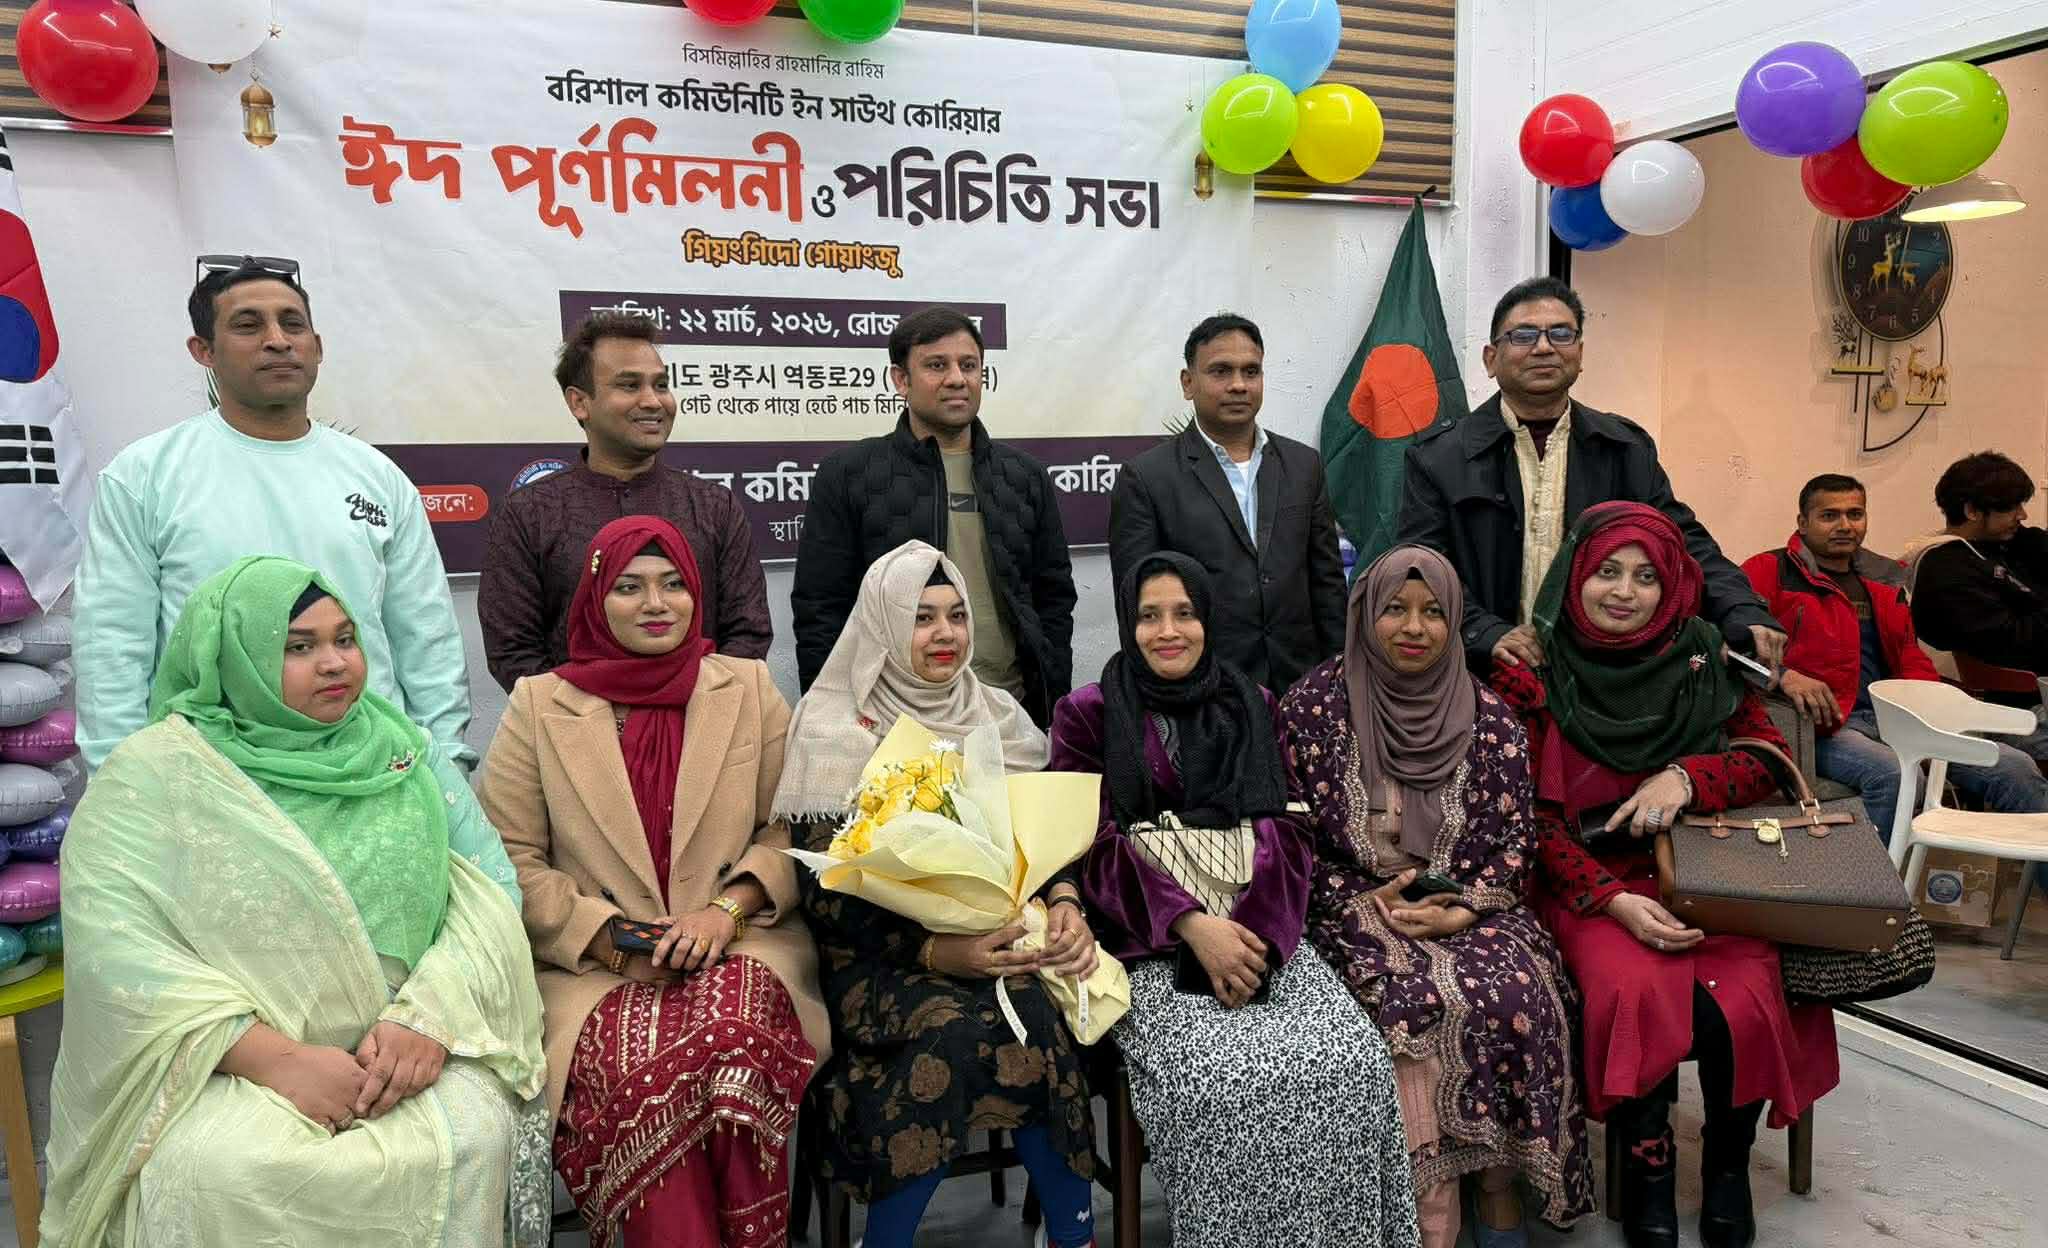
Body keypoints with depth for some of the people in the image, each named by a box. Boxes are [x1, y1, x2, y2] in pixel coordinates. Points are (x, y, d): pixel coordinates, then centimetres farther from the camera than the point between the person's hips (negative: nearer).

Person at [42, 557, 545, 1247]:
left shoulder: (407, 751, 7)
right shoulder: (153, 771, -1)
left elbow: (490, 887, 2)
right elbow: (114, 945, -11)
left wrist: (428, 1015, -16)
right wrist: (276, 1058, -20)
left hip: (407, 1049, 2)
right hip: (225, 1063, -1)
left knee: (472, 1135, -25)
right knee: (214, 1173, -31)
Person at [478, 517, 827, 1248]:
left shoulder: (751, 689, 10)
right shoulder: (538, 705, 7)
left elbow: (792, 828, 7)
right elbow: (510, 861, 3)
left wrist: (727, 910, -11)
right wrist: (610, 940, -10)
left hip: (738, 945, 1)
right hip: (593, 964, 0)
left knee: (729, 1045, -32)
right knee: (638, 1075, -33)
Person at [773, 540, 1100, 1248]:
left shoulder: (995, 716, 10)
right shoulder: (835, 729, -4)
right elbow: (828, 891, -11)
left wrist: (1065, 905, -14)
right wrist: (935, 951, -24)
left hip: (995, 935, 4)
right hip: (881, 957, -3)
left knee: (1039, 1011, -28)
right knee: (956, 1027, -32)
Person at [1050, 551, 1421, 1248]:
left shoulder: (1252, 707, 16)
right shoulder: (1088, 714, 7)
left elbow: (1282, 833, 7)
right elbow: (1096, 846, -3)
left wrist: (1256, 935, -13)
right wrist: (1193, 926, -17)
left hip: (1258, 929, 3)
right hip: (1151, 941, -3)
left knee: (1354, 1062, -22)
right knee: (1221, 1083, -29)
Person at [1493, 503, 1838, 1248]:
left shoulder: (1702, 657, 5)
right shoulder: (1533, 678, -3)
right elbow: (1534, 818, -5)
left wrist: (1686, 777, -16)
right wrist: (1613, 900, -19)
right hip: (1592, 883, -2)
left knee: (1744, 1004, -25)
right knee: (1638, 993, -31)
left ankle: (1728, 1164, 7)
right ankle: (1648, 1169, -4)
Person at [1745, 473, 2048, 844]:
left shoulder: (1887, 581, 23)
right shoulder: (1771, 572, 1)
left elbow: (1912, 659, 27)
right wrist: (1783, 675, -28)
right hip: (1824, 725, -7)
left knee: (2016, 769, -6)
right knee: (1894, 775, -35)